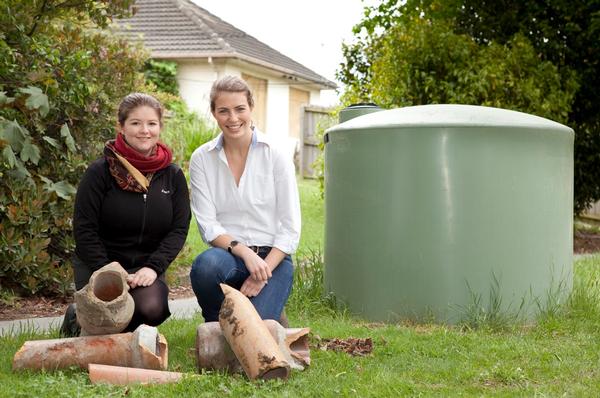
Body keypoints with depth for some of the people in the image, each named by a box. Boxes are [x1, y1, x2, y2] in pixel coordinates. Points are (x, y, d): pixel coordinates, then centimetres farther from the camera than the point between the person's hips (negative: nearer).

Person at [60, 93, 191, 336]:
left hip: (146, 268, 3)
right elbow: (84, 230, -8)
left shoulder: (172, 175, 3)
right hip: (98, 264, -2)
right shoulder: (100, 172, -7)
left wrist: (153, 267, -15)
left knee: (152, 308, -28)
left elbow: (179, 228, 1)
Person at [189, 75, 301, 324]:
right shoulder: (201, 159, 2)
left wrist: (263, 271, -15)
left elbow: (290, 229, -3)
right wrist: (244, 252, -20)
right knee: (206, 264, -35)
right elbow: (207, 226, -3)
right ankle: (215, 324, -5)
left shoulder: (276, 156, -1)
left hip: (272, 258, -1)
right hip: (227, 254, 2)